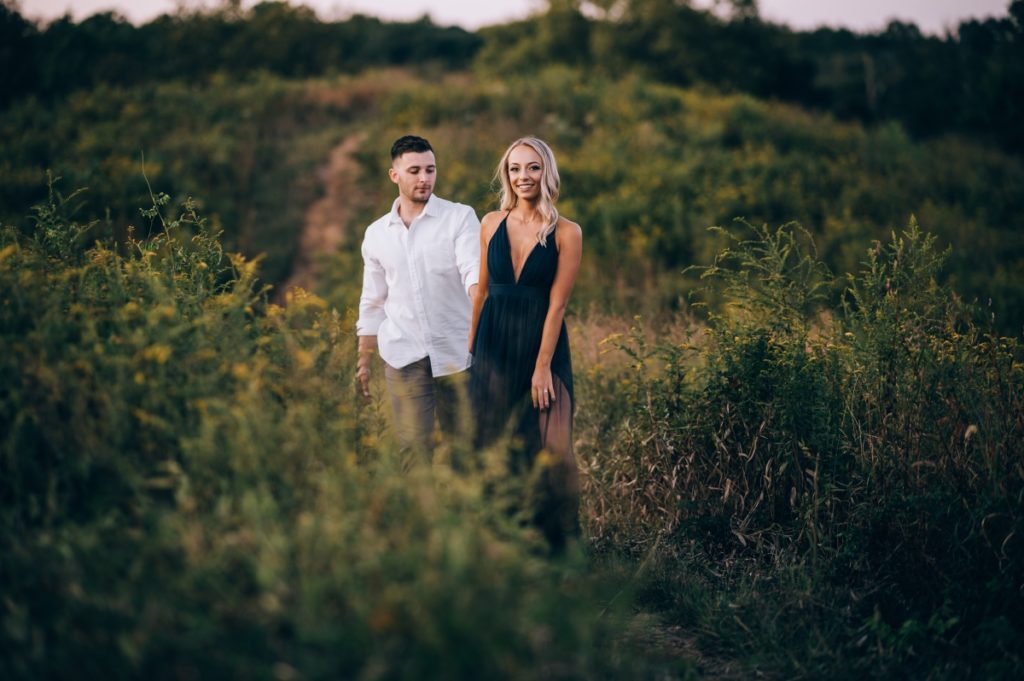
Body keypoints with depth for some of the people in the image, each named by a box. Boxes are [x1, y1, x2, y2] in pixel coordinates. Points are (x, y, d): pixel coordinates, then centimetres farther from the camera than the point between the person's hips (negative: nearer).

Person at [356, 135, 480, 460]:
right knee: (414, 449, -4)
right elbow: (372, 304, 16)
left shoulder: (460, 217, -1)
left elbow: (475, 271, -16)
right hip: (404, 356, 2)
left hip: (457, 352, -2)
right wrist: (364, 362, 14)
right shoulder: (377, 234, 10)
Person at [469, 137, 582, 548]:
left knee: (545, 449, -4)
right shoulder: (491, 224, 4)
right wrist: (470, 347, 9)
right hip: (494, 344, 4)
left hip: (541, 343, -3)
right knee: (491, 445, 9)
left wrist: (542, 366, -13)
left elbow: (557, 304, -10)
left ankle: (550, 544, 10)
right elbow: (481, 290, 10)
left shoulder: (566, 233, -6)